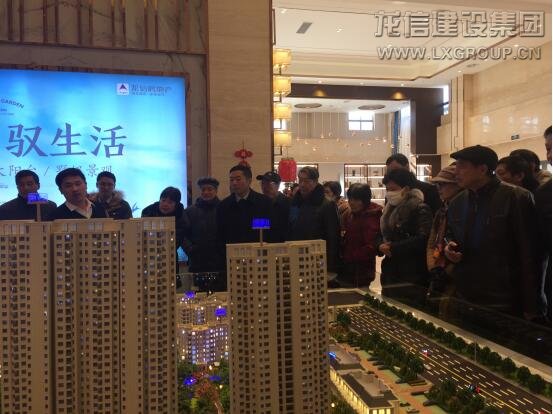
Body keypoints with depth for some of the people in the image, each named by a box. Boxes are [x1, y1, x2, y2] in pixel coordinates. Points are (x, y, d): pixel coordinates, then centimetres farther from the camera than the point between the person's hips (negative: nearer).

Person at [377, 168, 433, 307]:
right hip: (390, 274, 8)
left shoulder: (420, 209, -9)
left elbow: (422, 239, -22)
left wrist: (393, 248, -17)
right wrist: (381, 246, -5)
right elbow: (381, 235, 18)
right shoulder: (390, 209, 15)